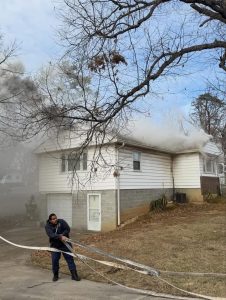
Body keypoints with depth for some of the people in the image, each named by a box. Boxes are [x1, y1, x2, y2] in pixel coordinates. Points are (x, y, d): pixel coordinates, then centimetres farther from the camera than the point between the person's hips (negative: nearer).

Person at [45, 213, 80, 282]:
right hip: (55, 246, 0)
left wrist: (62, 235, -29)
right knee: (54, 260, 3)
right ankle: (55, 275, 25)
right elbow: (51, 235, -27)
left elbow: (67, 229, -13)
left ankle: (74, 275, 6)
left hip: (65, 244, 0)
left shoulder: (61, 221, -6)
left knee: (70, 258, -1)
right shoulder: (47, 226, -10)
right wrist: (60, 237, -41)